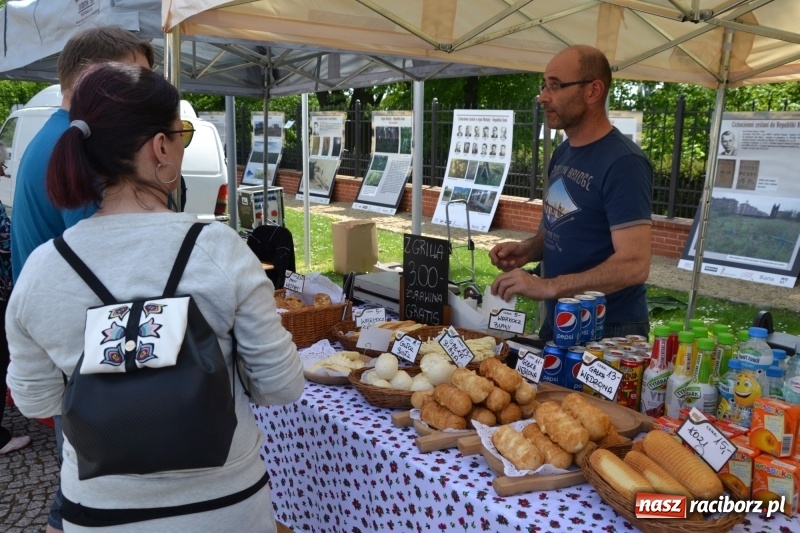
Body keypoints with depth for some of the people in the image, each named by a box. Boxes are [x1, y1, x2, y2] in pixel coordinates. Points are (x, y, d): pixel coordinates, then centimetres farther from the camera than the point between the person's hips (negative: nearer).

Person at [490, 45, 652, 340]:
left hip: (609, 331, -8)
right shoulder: (563, 152, 6)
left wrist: (548, 287, -30)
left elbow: (634, 264, -26)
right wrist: (528, 249, -2)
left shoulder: (623, 163, -20)